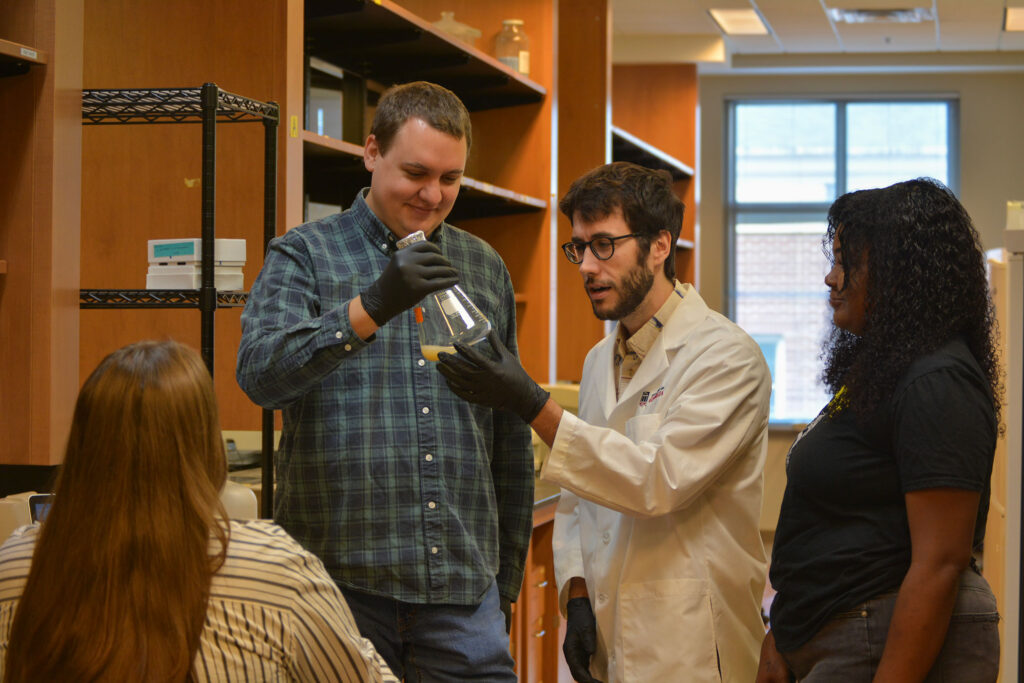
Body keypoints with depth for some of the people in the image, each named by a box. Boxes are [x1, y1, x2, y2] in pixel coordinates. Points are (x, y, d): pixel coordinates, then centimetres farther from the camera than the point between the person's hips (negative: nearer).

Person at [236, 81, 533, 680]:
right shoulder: (304, 256, 2)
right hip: (341, 581, -3)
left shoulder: (486, 269, 14)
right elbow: (260, 372, -17)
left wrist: (509, 577, 17)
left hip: (463, 587, 3)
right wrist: (371, 307, -30)